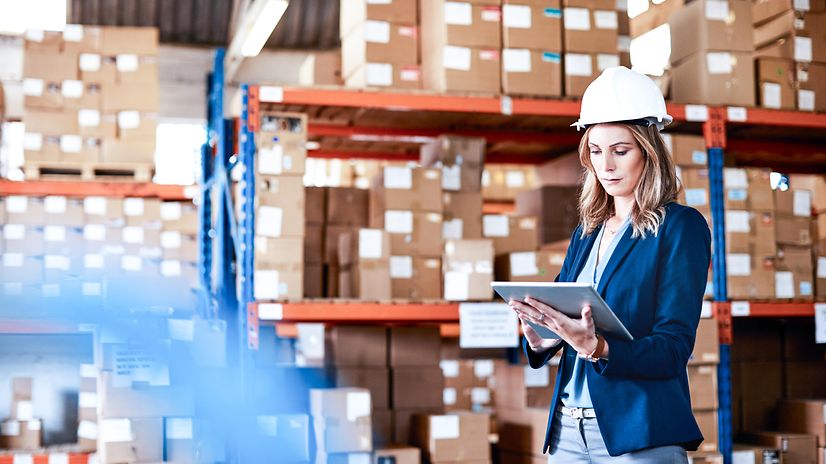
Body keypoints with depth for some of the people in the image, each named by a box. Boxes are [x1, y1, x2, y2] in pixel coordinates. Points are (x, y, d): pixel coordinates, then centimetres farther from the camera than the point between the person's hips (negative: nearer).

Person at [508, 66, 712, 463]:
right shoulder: (586, 233, 13)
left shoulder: (681, 227, -5)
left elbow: (673, 350, -12)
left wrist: (596, 348, -28)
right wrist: (539, 338, -11)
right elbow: (561, 322, 12)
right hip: (568, 430, 5)